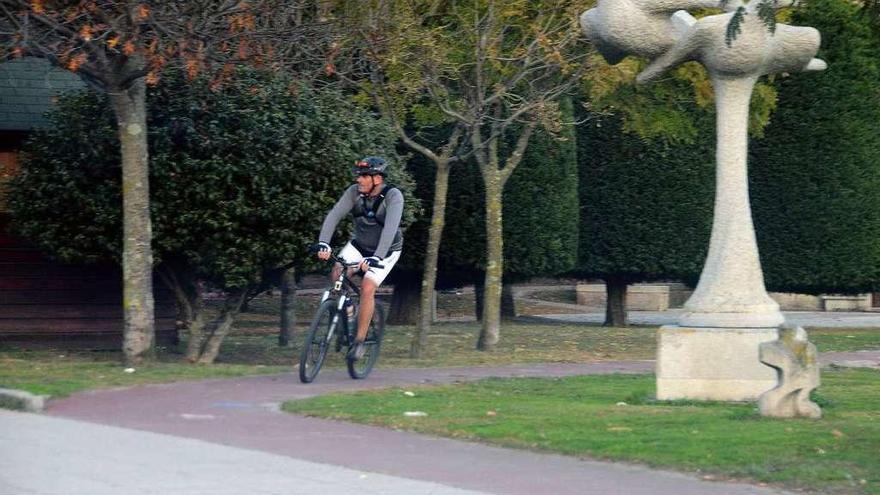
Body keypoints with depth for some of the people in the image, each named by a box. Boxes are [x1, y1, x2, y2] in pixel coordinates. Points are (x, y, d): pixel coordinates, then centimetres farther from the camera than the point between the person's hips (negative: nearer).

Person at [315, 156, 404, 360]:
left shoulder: (393, 196, -28)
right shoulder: (355, 192, -17)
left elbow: (390, 228, -40)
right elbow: (334, 215, -26)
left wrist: (376, 258, -52)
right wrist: (323, 243, -42)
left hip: (386, 250, -4)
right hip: (359, 244, 4)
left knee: (367, 288, -21)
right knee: (338, 272, -20)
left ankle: (360, 341, -11)